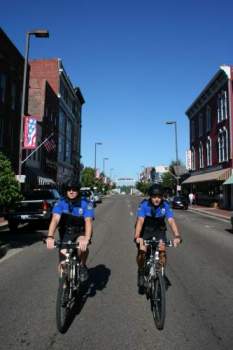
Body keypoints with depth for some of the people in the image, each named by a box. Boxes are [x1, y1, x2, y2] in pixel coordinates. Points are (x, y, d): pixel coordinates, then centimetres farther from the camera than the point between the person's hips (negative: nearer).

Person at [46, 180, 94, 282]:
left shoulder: (86, 204, -21)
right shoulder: (61, 203, -16)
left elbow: (88, 222, -34)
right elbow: (55, 220, -28)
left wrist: (86, 239, -51)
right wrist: (50, 237, -45)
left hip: (81, 232, -2)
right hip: (66, 233, 2)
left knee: (82, 246, -35)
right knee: (63, 264, -5)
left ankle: (82, 266, -4)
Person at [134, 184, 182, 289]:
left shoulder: (165, 205, -20)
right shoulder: (144, 205, -25)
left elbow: (171, 221, -28)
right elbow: (140, 221, -35)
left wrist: (177, 236, -44)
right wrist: (137, 237, -49)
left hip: (159, 230, 2)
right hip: (145, 230, -1)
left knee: (162, 251, -17)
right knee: (142, 251, -19)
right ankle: (141, 272, 9)